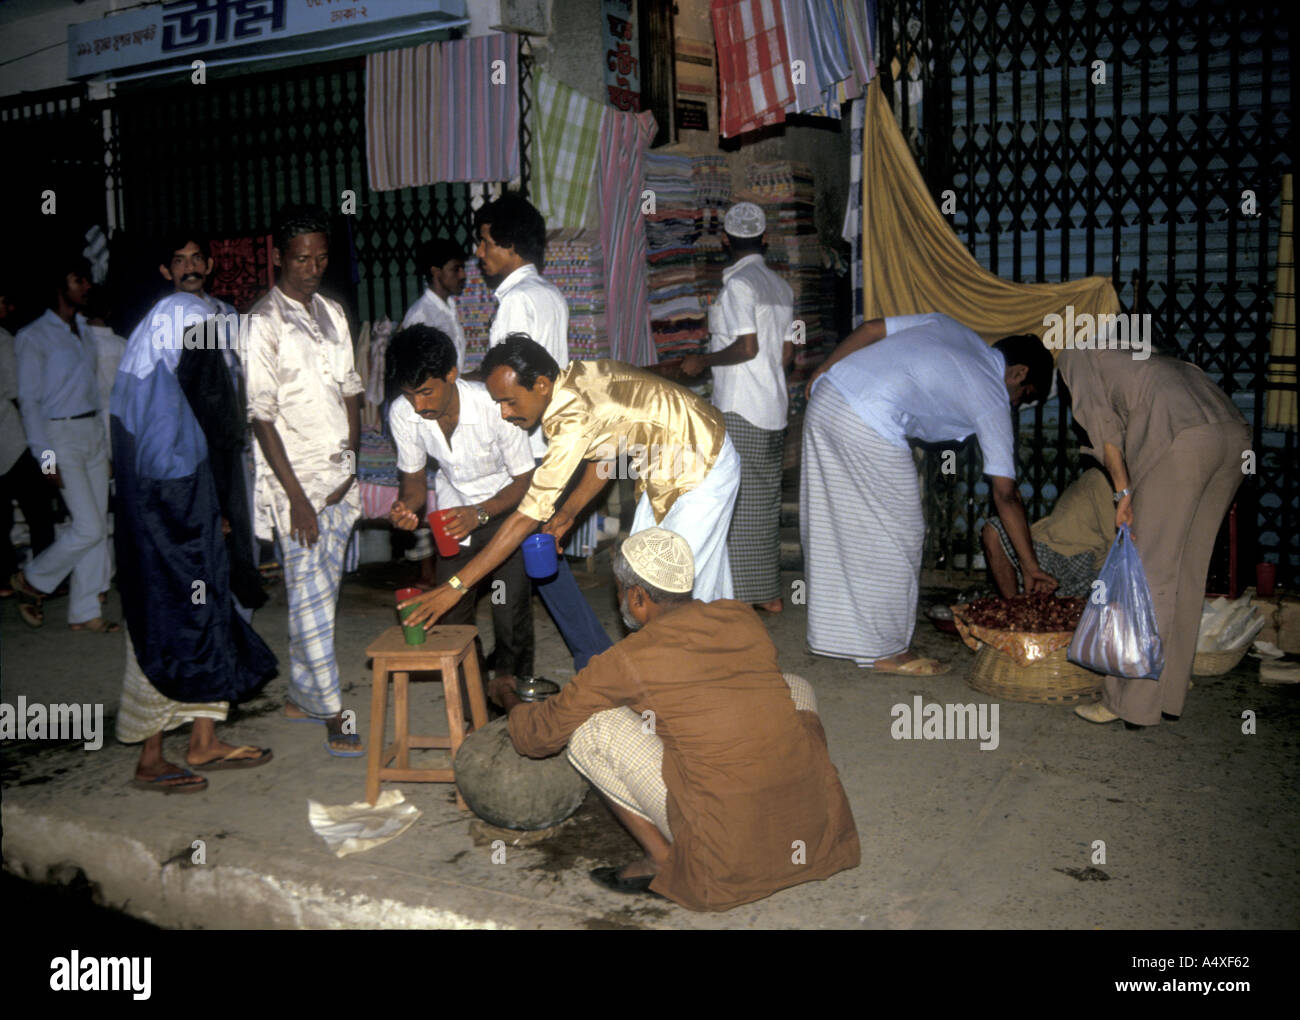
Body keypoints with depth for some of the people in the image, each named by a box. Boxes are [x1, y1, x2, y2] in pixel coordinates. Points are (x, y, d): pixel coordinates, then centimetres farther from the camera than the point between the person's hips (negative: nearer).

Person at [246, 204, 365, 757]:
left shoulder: (331, 312, 12)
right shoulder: (264, 323, -11)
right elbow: (262, 417, -14)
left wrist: (351, 465, 5)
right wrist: (297, 497, -15)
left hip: (339, 479, 7)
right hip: (296, 483, -7)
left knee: (321, 592, 13)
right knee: (312, 602, -3)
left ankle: (301, 695, 28)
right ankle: (335, 722, 2)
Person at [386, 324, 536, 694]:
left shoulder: (493, 406, -32)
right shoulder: (402, 414, -19)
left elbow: (525, 480, -19)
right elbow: (413, 476, -1)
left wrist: (479, 513, -33)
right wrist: (407, 505, -24)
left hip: (506, 505, -3)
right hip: (455, 508, 4)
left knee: (511, 605, -11)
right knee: (451, 609, -2)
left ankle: (509, 678, 16)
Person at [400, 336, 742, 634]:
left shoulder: (575, 418, -35)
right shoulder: (575, 378, -7)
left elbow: (529, 515, -34)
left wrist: (456, 586, -32)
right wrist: (569, 511, 1)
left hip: (702, 470, -10)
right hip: (664, 472, 10)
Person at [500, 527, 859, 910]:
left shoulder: (629, 660, -5)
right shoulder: (743, 617, 9)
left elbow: (539, 734, 9)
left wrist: (510, 702, 32)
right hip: (813, 834, 5)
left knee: (590, 727, 4)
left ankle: (662, 860, 5)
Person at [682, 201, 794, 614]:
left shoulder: (737, 284, -12)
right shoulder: (781, 287, 12)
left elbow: (746, 347, -20)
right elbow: (787, 352, 14)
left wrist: (703, 361, -6)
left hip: (739, 410, -8)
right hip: (774, 409, 8)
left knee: (737, 503, -3)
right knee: (764, 503, 13)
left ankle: (744, 596, 0)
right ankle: (769, 593, 20)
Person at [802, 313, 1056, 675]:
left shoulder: (949, 327, 21)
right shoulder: (992, 398, 5)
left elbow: (872, 328, 16)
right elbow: (1005, 494, 6)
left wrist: (822, 369, 24)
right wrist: (1030, 566, 13)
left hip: (825, 395, 9)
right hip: (868, 427, -8)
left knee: (832, 527, 17)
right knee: (899, 534, 5)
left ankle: (835, 634, 31)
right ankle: (888, 651, 14)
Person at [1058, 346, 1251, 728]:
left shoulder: (1074, 357, 17)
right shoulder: (1130, 357, 38)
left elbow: (1100, 418, 1)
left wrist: (1123, 490, -2)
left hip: (1184, 438, -8)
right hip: (1235, 434, 8)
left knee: (1150, 574, -3)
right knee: (1188, 573, 13)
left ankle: (1129, 702, 2)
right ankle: (1170, 696, 19)